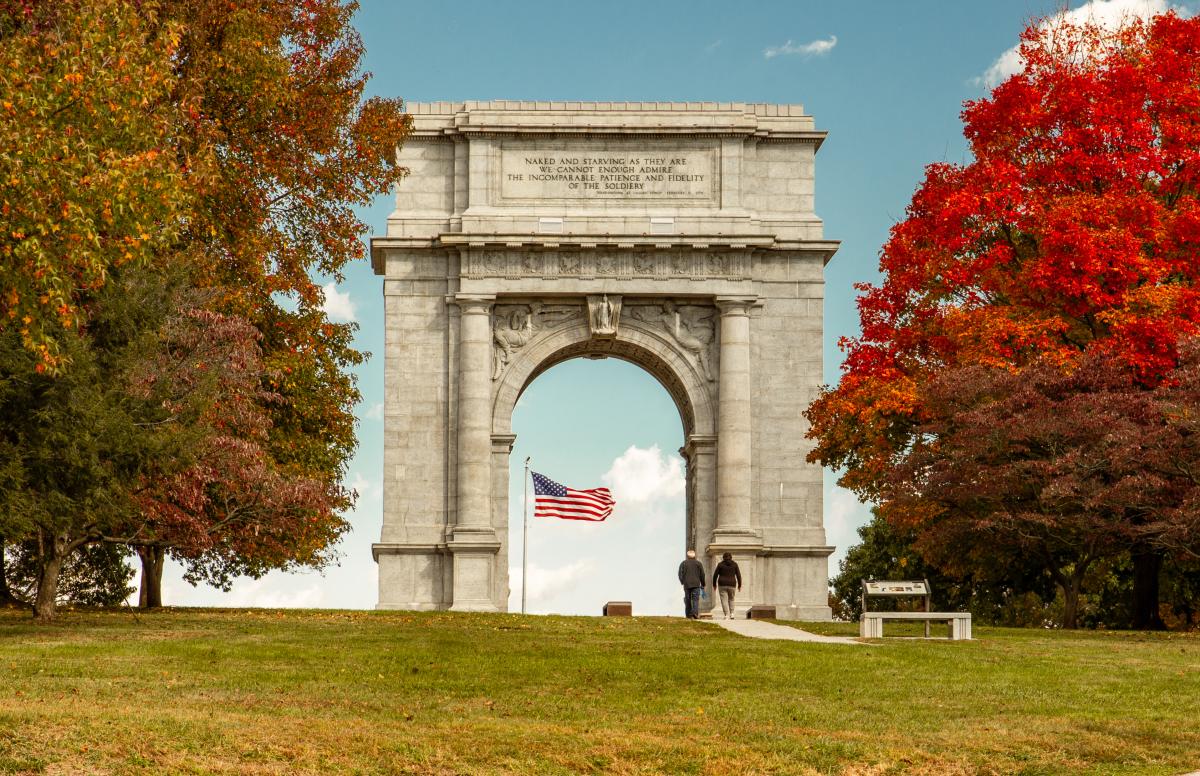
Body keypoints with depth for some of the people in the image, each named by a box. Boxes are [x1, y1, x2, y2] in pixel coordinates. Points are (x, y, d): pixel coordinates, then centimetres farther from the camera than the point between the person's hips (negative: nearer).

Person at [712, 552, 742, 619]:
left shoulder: (720, 564, -1)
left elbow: (715, 575, 1)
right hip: (731, 585, 1)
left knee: (724, 601, 0)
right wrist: (739, 585, 9)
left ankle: (727, 616, -11)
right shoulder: (734, 564, 2)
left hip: (722, 585, -1)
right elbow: (738, 575, 1)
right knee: (731, 599, 20)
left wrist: (714, 584, 12)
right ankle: (731, 614, 10)